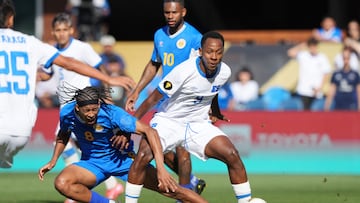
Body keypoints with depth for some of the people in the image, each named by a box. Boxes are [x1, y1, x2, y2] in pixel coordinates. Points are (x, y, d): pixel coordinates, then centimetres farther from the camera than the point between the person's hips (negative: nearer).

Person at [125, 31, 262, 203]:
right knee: (143, 156, -27)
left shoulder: (224, 72, -11)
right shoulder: (184, 71, -25)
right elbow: (153, 99, -17)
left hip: (199, 125, 4)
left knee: (232, 155, -15)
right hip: (167, 120, -4)